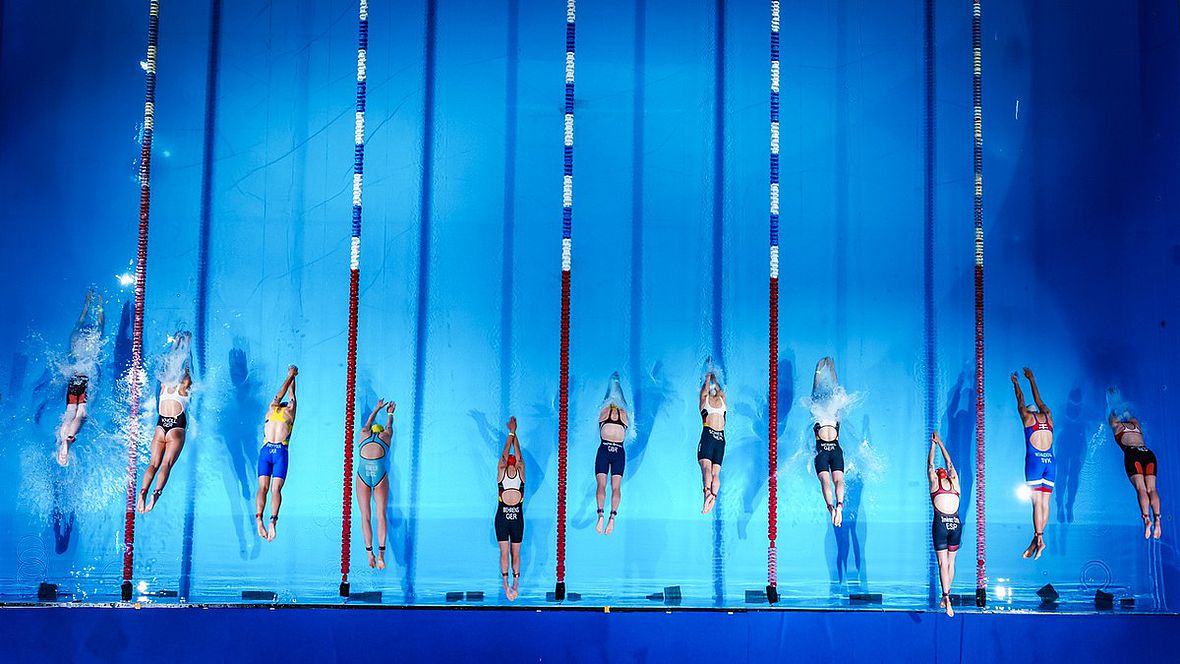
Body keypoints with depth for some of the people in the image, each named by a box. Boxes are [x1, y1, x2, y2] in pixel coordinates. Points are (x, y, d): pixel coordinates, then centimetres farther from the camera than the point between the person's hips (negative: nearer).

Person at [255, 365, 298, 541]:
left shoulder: (271, 410, 17)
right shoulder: (289, 411, 12)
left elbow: (281, 392, 32)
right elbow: (292, 394, 30)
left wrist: (290, 376, 46)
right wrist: (293, 377, 45)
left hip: (265, 450, 2)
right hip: (280, 452, -2)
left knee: (263, 487, -6)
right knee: (276, 489, -10)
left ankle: (259, 519, -26)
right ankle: (273, 521, -29)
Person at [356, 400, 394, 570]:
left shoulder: (364, 434, 28)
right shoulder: (385, 435, 25)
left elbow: (368, 423, 50)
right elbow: (389, 425, 48)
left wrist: (377, 409, 67)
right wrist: (390, 413, 68)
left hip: (363, 472, 1)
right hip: (380, 473, -1)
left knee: (365, 516, 5)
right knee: (381, 514, 2)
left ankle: (370, 553, -3)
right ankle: (381, 553, -10)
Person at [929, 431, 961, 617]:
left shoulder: (935, 483, 5)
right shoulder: (955, 484, 13)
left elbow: (930, 464, 17)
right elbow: (950, 464, 25)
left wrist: (934, 444, 26)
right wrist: (940, 443, 32)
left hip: (940, 524, -3)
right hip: (956, 524, 3)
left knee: (943, 563, -8)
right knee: (951, 562, 13)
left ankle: (946, 597, -23)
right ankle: (945, 597, 18)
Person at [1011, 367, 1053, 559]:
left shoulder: (1027, 416, 5)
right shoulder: (1048, 417, 15)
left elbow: (1020, 401, 22)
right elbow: (1038, 400, 31)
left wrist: (1016, 383, 38)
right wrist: (1031, 380, 43)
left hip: (1034, 460, -4)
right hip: (1050, 461, 4)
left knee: (1037, 502, -9)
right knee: (1045, 501, 3)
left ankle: (1039, 539, -16)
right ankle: (1037, 539, 2)